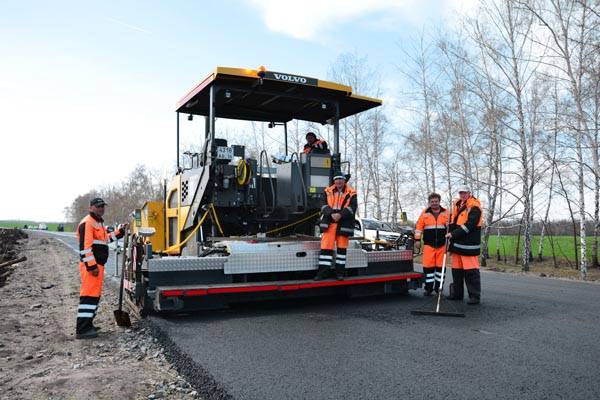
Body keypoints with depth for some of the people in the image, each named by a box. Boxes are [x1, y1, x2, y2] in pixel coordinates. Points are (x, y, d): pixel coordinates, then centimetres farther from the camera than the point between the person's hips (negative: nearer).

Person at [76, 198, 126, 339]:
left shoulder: (99, 223, 21)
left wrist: (120, 231, 22)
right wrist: (92, 266, -23)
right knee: (89, 294, -11)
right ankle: (82, 330, -10)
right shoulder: (87, 223, -12)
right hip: (91, 265, -11)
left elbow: (105, 239, 31)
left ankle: (87, 324, 25)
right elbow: (85, 246, -19)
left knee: (95, 294, 16)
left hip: (98, 264, 11)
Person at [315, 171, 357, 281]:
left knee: (342, 247, 5)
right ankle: (323, 271, 2)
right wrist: (331, 213, -17)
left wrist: (340, 214, -19)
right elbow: (324, 205, 1)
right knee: (326, 246, -2)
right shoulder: (328, 192, 10)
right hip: (329, 222, 1)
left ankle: (340, 271, 13)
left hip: (344, 224, -1)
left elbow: (352, 207, -6)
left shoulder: (351, 193, 5)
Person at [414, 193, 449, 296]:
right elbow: (419, 227, 6)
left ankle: (438, 287, 16)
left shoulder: (446, 213, 7)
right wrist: (417, 240, 0)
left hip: (442, 245, 1)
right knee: (428, 266, -2)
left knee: (440, 266, 5)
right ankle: (429, 287, 7)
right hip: (428, 244, 0)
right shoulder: (425, 213, 6)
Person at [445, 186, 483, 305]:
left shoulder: (474, 207, -9)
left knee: (471, 271, -8)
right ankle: (457, 293, 23)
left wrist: (454, 234, -17)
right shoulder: (457, 205, 16)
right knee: (456, 269, 13)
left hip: (469, 245, -8)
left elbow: (469, 225, -18)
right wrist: (450, 231, 9)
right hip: (457, 244, 8)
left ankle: (475, 296, -1)